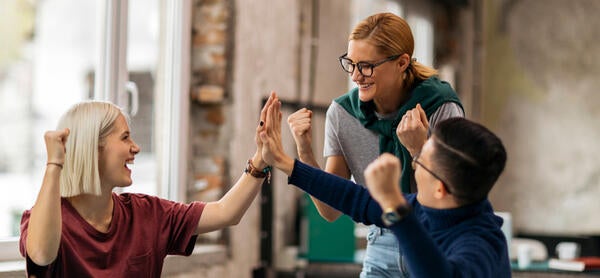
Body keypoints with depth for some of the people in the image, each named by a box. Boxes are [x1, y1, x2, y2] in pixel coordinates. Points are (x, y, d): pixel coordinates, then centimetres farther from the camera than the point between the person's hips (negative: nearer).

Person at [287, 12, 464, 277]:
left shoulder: (442, 110, -17)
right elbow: (331, 211, -4)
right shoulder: (341, 113, -6)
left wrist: (418, 149, -28)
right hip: (381, 252, 3)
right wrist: (305, 151, -17)